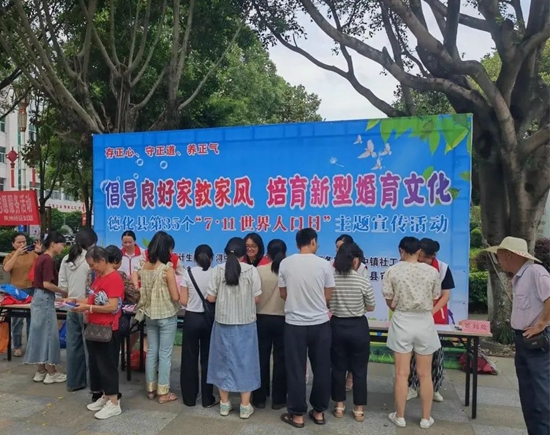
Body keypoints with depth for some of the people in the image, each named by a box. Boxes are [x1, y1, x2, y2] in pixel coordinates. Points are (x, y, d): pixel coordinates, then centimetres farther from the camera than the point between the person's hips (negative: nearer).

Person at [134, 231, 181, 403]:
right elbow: (175, 297, -19)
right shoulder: (168, 269, -19)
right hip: (167, 316, -6)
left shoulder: (144, 267, 0)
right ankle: (163, 392, 13)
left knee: (151, 352, 16)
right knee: (165, 354, 4)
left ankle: (151, 388, 26)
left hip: (150, 315, 6)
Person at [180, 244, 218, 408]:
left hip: (191, 318, 0)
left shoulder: (189, 273, -5)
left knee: (190, 359, 11)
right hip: (209, 319, 0)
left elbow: (183, 301, -5)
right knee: (207, 359, 10)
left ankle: (189, 398, 20)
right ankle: (207, 399, 18)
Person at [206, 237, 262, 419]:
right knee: (245, 361, 10)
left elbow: (210, 298, -3)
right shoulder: (251, 270, -8)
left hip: (223, 322, 2)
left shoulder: (218, 270, -5)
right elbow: (256, 299, -6)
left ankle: (224, 404, 24)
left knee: (224, 360, 14)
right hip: (245, 323, -1)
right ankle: (245, 406, 17)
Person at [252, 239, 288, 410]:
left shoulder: (259, 270, -9)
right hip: (283, 320, 0)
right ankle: (278, 399, 20)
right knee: (280, 360, 10)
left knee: (262, 359, 12)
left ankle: (260, 398, 22)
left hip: (262, 319, 1)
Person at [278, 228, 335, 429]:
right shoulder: (324, 265, -8)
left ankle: (297, 414, 19)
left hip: (294, 323, 0)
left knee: (296, 369, 10)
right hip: (320, 323, 0)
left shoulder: (285, 263, -5)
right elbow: (327, 296, 0)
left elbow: (283, 294, 4)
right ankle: (319, 411, 27)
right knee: (321, 368, 15)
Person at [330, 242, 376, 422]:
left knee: (338, 368, 14)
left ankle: (339, 407, 24)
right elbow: (370, 308, -1)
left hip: (337, 326, 2)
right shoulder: (363, 282, -14)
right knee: (359, 370, 11)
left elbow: (325, 305, 1)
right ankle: (359, 410, 20)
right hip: (358, 327, -2)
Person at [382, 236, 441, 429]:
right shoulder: (432, 271, -4)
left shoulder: (392, 271, -8)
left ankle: (400, 416, 18)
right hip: (424, 323, 1)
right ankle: (426, 418, 22)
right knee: (425, 374, 12)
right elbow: (434, 299, 4)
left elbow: (390, 302, -3)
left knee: (402, 373, 7)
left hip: (402, 322, -1)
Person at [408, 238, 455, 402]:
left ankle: (434, 388, 21)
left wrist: (431, 312, -18)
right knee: (414, 352, 1)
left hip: (437, 316, 0)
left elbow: (446, 295, -6)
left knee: (436, 353, 7)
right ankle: (412, 387, 13)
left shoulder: (443, 268, -9)